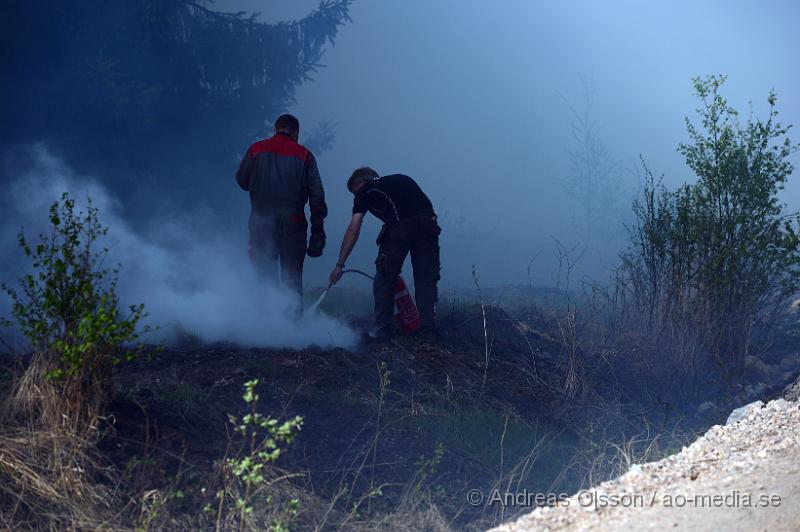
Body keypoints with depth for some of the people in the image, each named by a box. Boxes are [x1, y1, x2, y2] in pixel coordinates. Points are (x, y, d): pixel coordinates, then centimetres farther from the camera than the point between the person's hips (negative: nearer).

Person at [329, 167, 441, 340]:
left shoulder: (365, 190, 19)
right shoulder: (402, 179, 33)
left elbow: (353, 231, 15)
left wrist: (340, 265, 17)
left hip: (400, 225, -4)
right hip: (428, 222, 4)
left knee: (384, 279, 11)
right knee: (426, 280, 11)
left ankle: (383, 329, 14)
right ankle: (429, 331, 10)